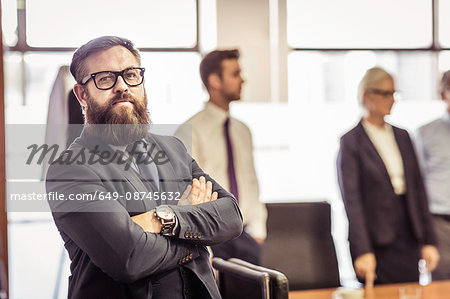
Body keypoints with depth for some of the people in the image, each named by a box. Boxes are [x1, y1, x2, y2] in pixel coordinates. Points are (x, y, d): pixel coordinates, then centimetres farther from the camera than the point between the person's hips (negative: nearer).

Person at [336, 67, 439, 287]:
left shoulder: (402, 136, 12)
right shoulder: (351, 141, -6)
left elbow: (418, 189, 13)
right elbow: (351, 200, -13)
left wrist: (428, 241, 8)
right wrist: (362, 251, -21)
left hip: (409, 243, 5)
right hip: (377, 244, -5)